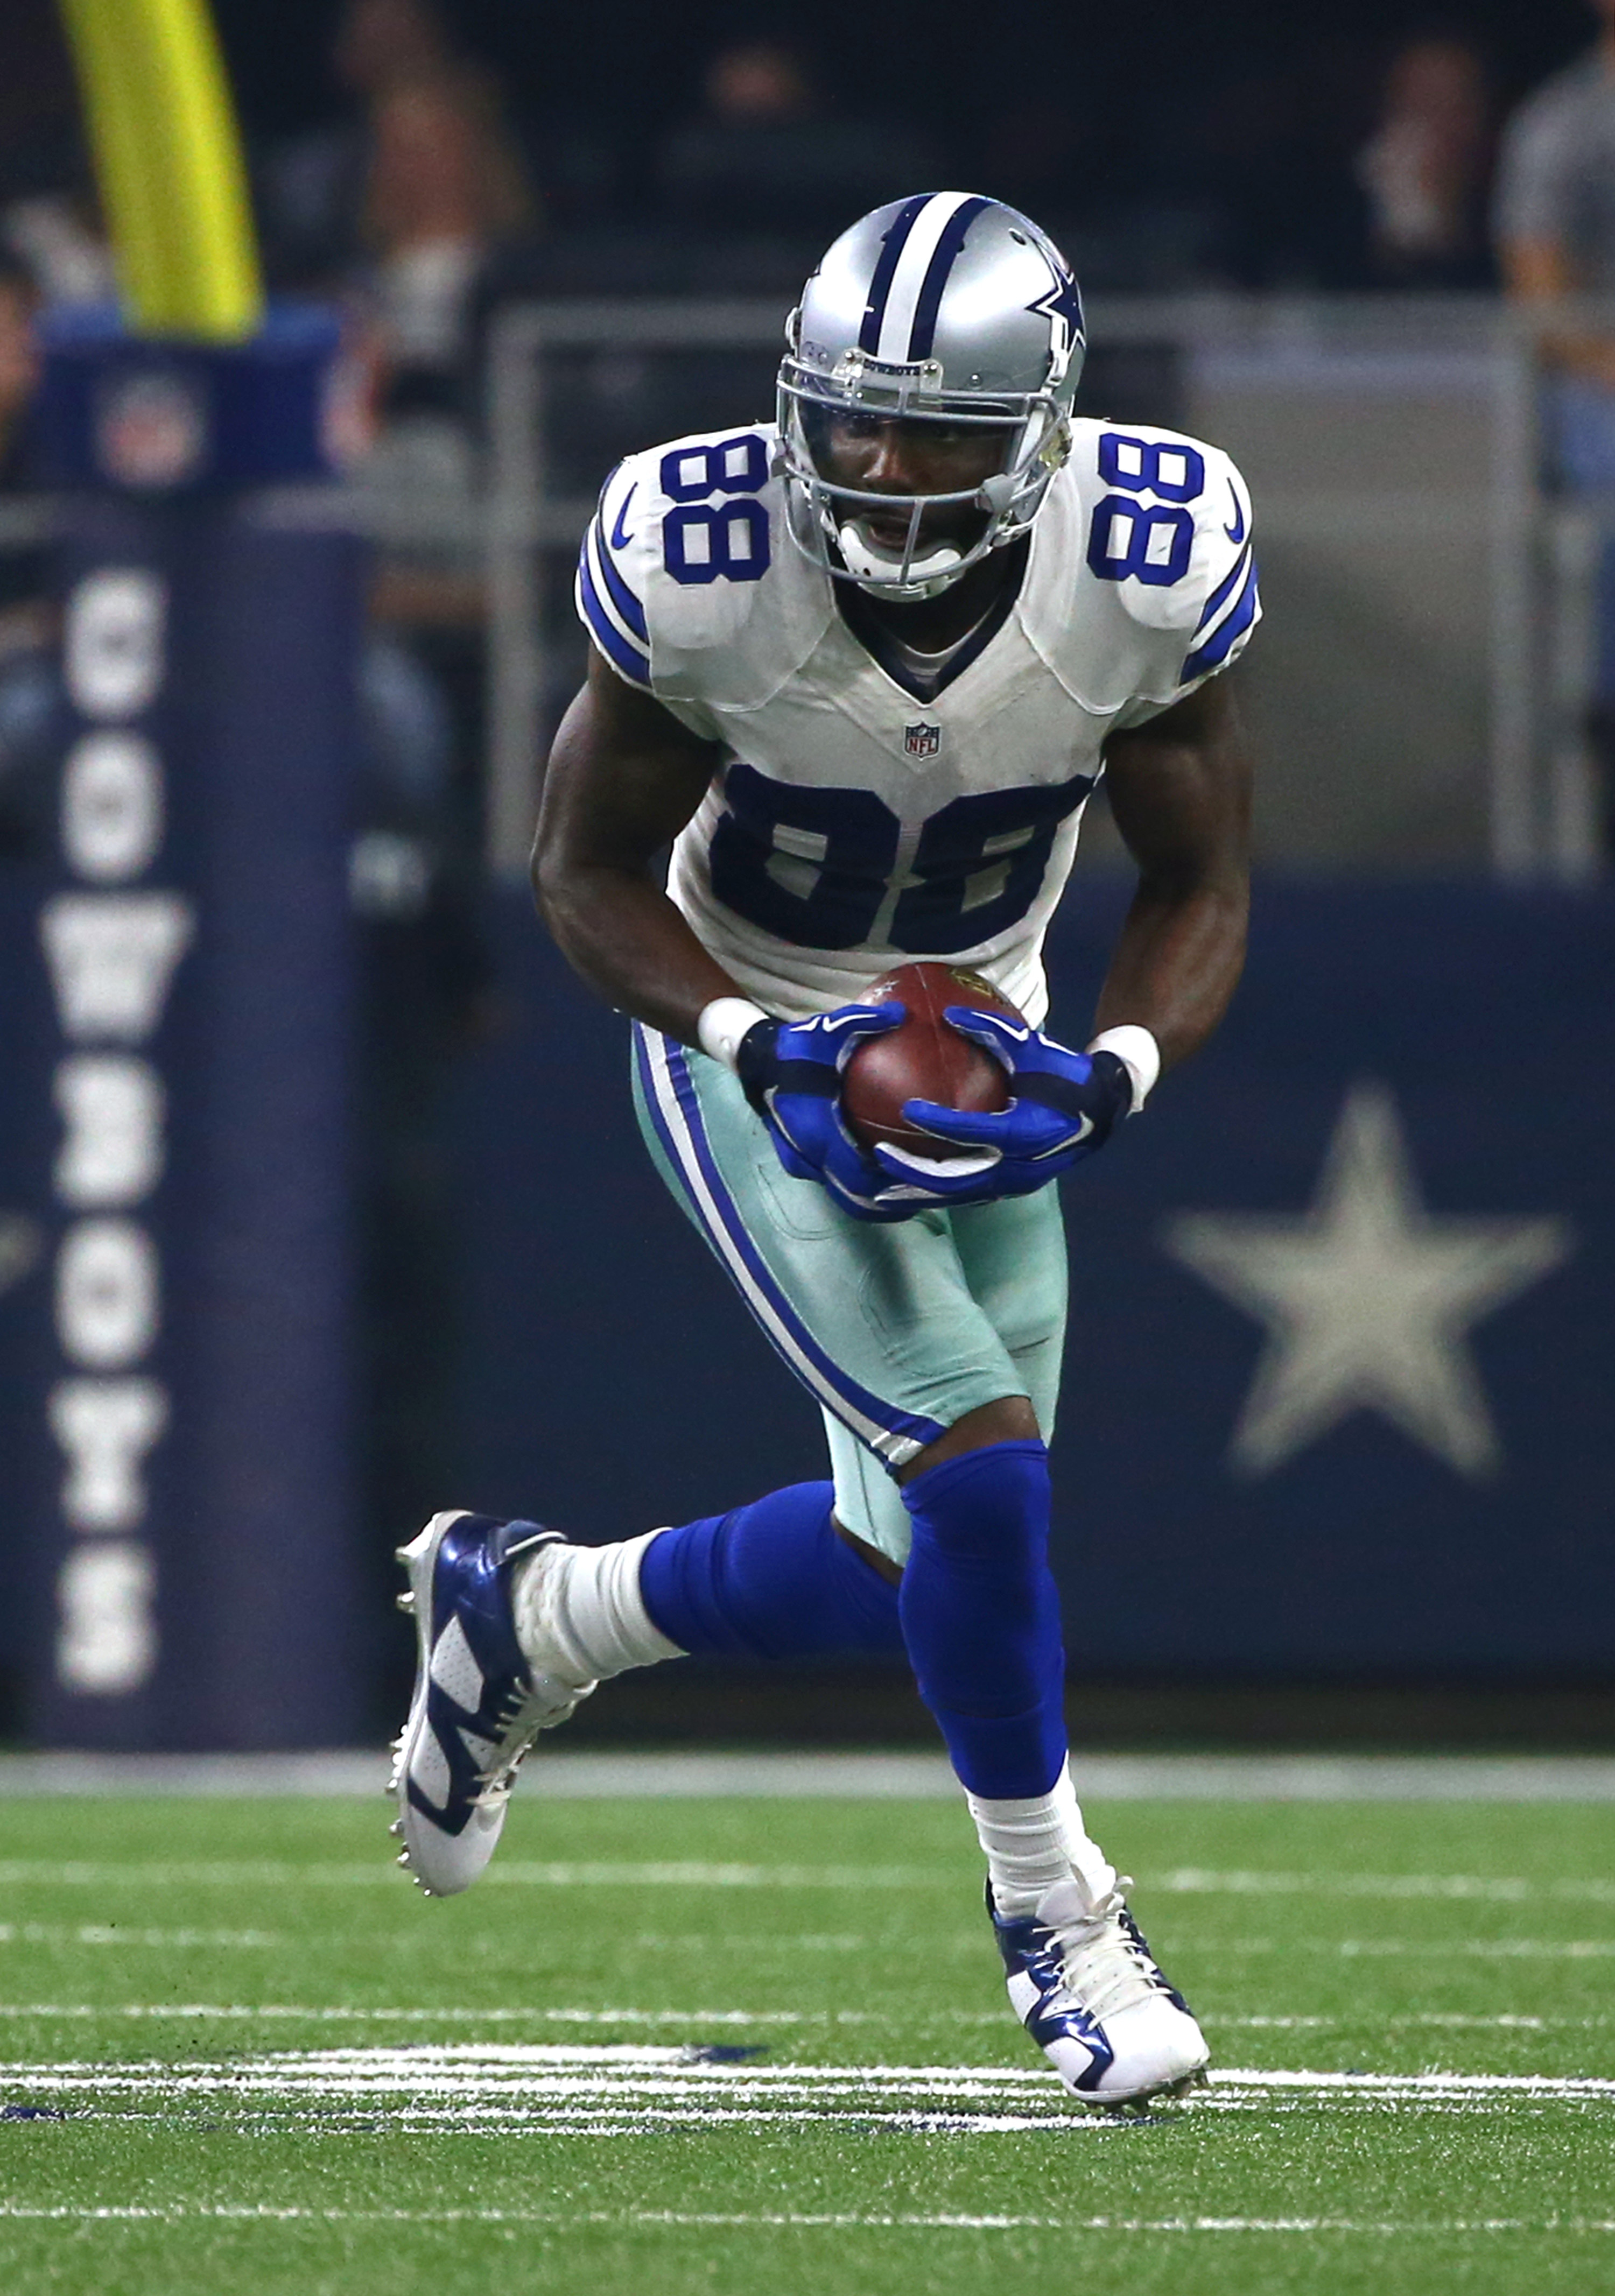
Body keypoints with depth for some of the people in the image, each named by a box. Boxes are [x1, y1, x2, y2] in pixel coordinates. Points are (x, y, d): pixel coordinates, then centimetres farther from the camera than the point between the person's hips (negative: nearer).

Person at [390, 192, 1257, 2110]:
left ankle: (528, 1615, 34)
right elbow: (588, 869, -12)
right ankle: (1052, 1912, 4)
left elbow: (1198, 893, -8)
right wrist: (761, 1050, -28)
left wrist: (1105, 1080, -27)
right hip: (747, 1043, -4)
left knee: (916, 1568, 7)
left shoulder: (1148, 572, -23)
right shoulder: (702, 569, -28)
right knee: (980, 1470, -19)